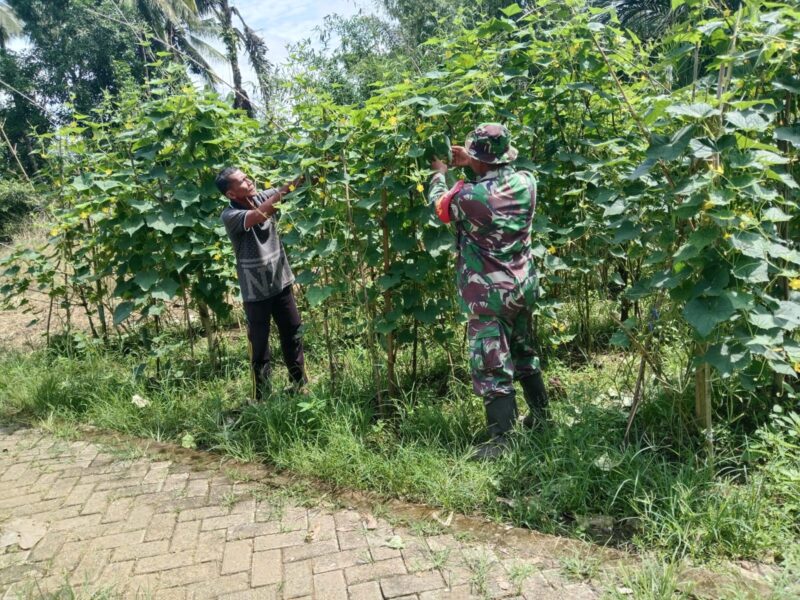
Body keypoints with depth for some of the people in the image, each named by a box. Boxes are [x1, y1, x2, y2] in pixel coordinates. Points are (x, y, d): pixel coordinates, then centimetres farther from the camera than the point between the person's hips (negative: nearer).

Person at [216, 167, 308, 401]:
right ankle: (261, 397, 22)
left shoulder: (262, 197, 0)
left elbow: (290, 188, -8)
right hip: (256, 290, -5)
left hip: (281, 281, 5)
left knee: (293, 334, 16)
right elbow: (259, 216, -35)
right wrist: (286, 189, -36)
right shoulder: (230, 215, -18)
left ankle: (300, 384, 33)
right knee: (260, 344, 7)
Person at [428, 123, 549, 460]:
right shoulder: (526, 183, -4)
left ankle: (501, 441, 7)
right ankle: (540, 414, 38)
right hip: (524, 286, 7)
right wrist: (471, 163, 22)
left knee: (492, 367, 0)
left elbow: (438, 204, 3)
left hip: (488, 295, -7)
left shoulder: (469, 196, -19)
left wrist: (439, 173, 22)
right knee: (523, 352, 24)